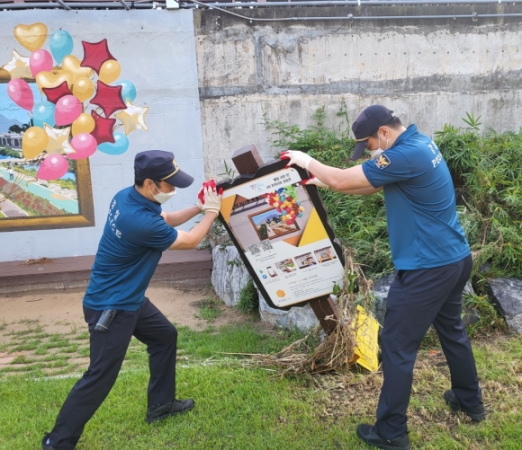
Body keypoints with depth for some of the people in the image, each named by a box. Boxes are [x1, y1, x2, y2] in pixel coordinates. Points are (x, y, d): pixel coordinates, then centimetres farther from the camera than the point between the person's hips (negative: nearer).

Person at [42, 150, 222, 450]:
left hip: (129, 299, 10)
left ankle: (161, 404, 34)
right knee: (101, 377, -2)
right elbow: (190, 241, -16)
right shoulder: (140, 221, -32)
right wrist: (212, 212, -2)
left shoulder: (128, 197, -5)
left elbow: (165, 220, 13)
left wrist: (199, 207, 0)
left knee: (165, 336, 20)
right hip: (111, 308, -10)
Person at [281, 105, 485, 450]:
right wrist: (324, 181, 6)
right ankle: (471, 401, 45)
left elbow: (344, 181, -22)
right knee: (451, 329, 26)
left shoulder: (407, 155, -24)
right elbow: (373, 185, 14)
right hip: (455, 258, 10)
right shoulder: (420, 144, 8)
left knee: (397, 345, 1)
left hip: (428, 268, -10)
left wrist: (307, 162, -5)